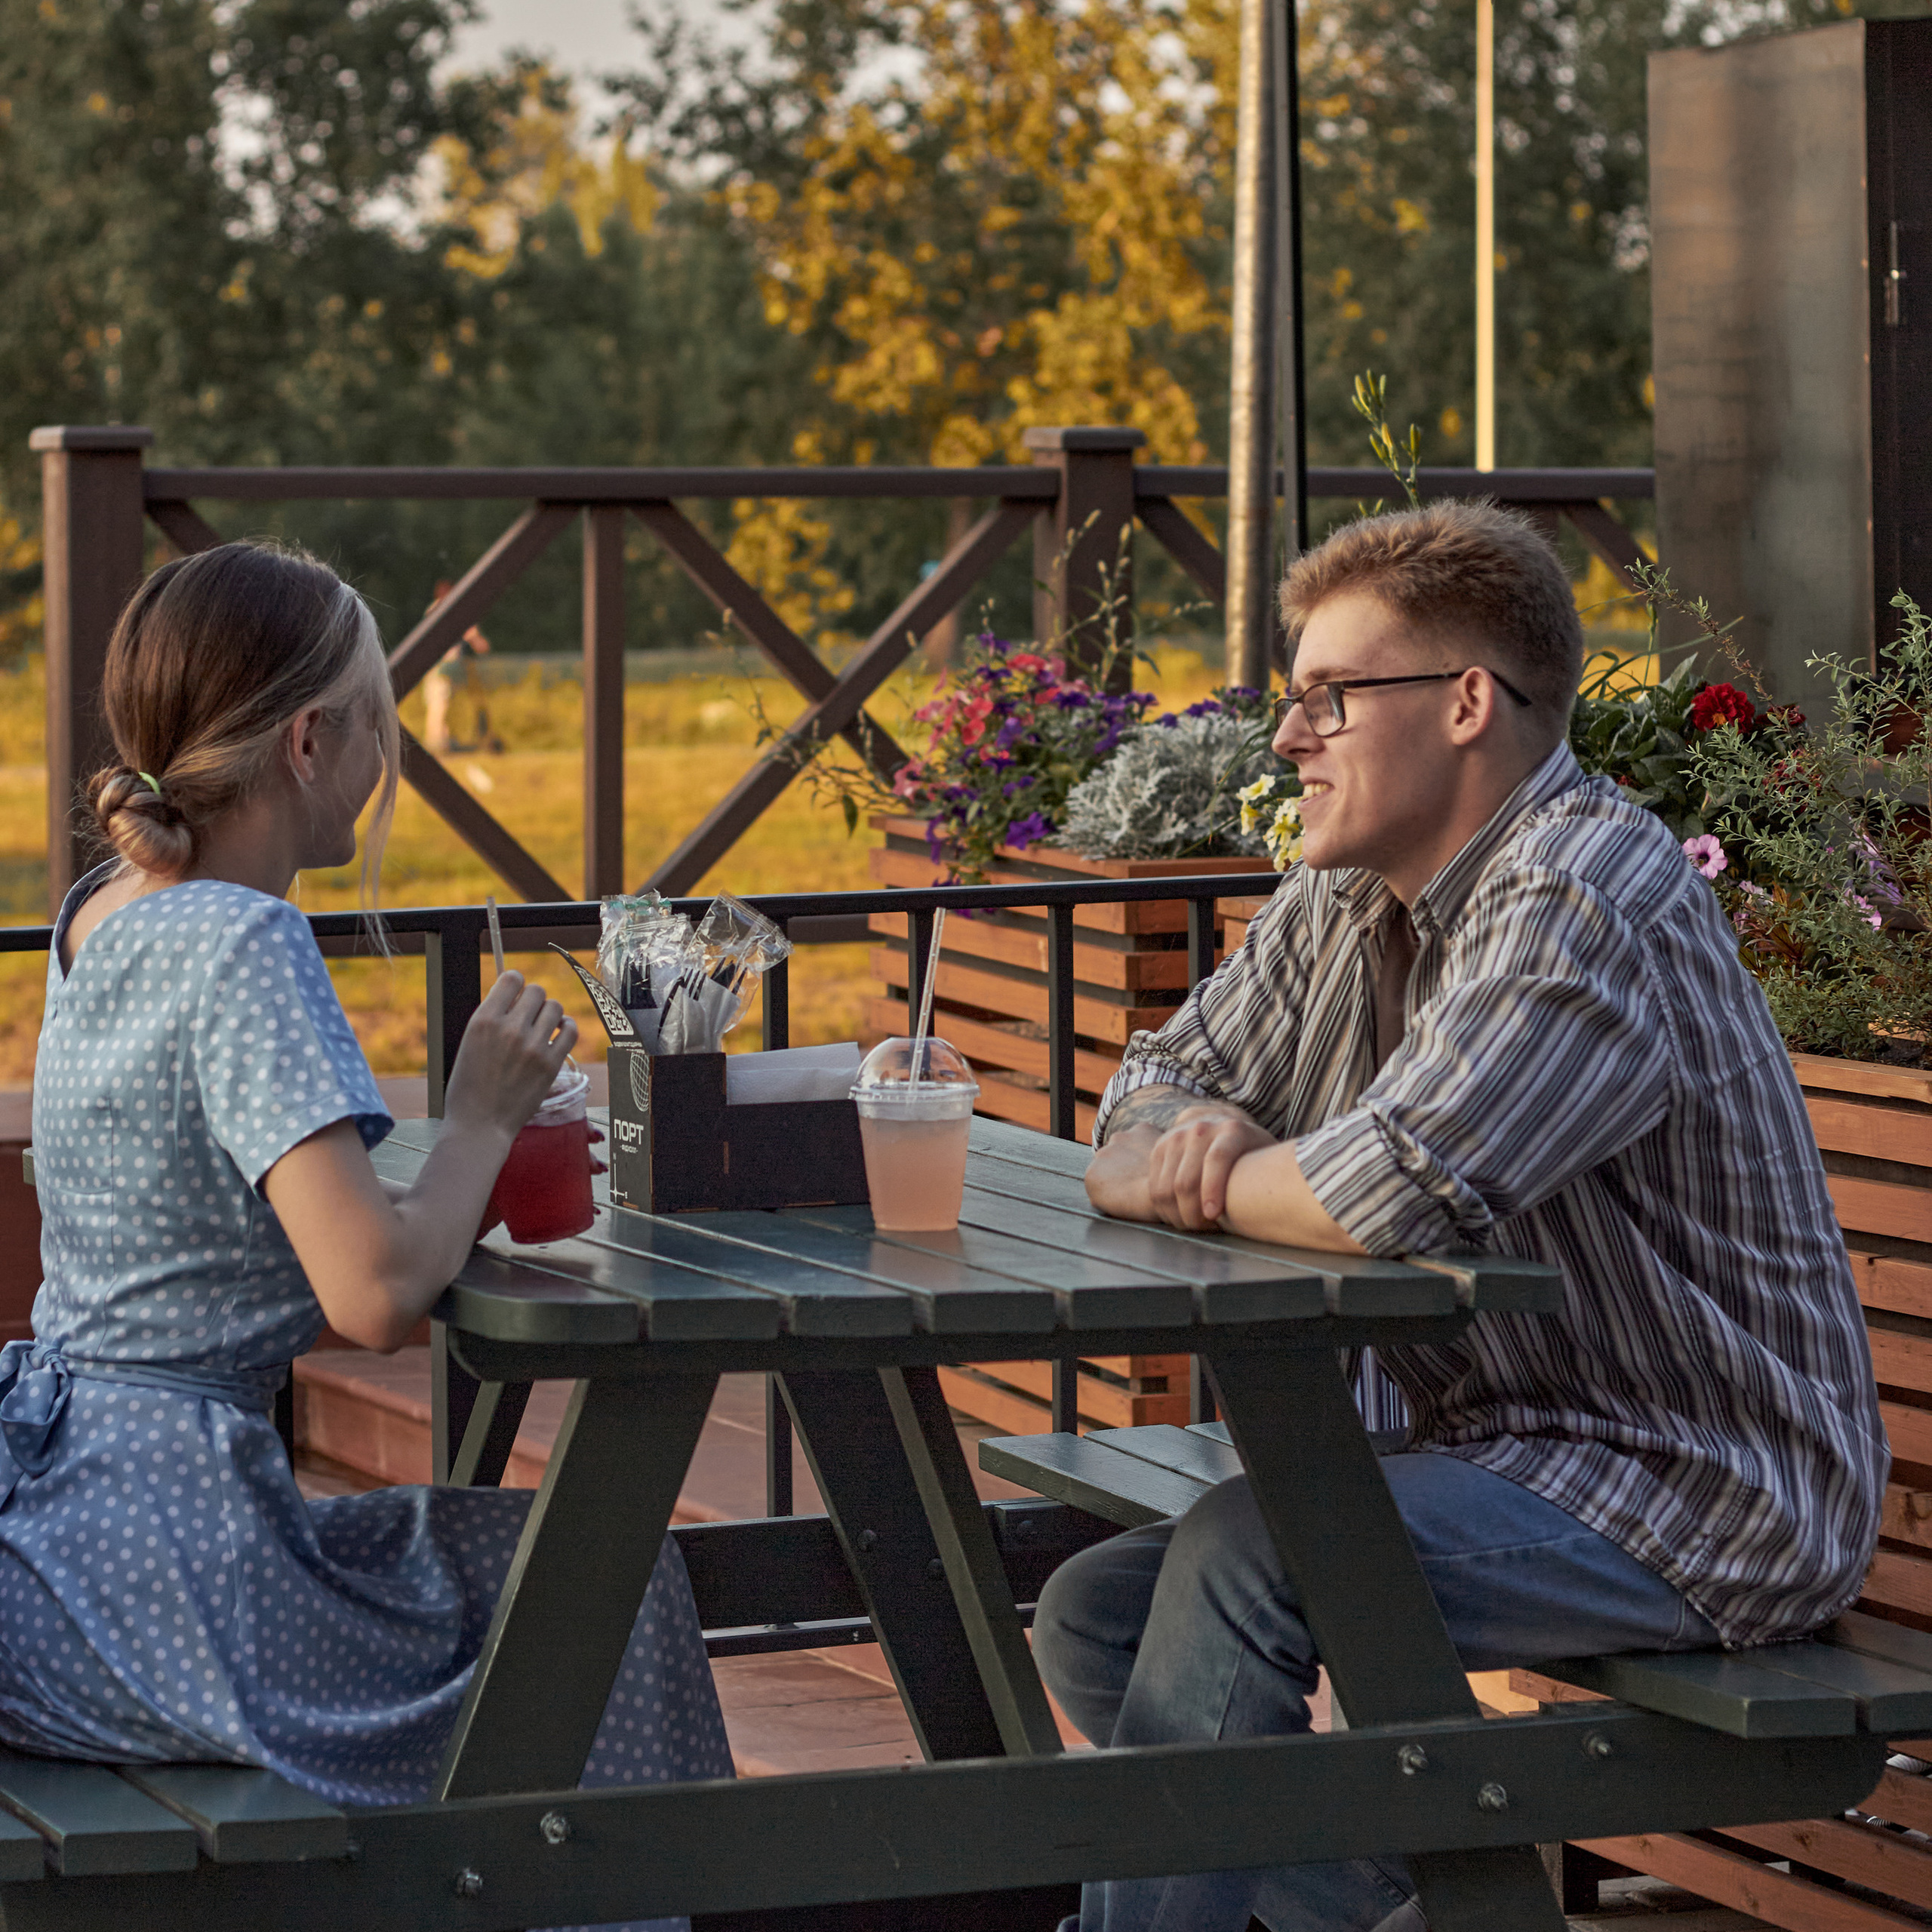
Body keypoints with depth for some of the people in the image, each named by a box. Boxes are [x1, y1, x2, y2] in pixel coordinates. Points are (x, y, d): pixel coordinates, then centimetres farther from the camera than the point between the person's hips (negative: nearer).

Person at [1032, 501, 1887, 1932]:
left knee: (1245, 1557, -26)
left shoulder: (1587, 900, -21)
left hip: (1704, 1503, -10)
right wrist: (1190, 1138, -8)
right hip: (1502, 1458, 10)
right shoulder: (1340, 910, 9)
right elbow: (1158, 1087, 19)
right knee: (1092, 1622, 4)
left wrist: (1186, 1180, -12)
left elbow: (1395, 1189, -33)